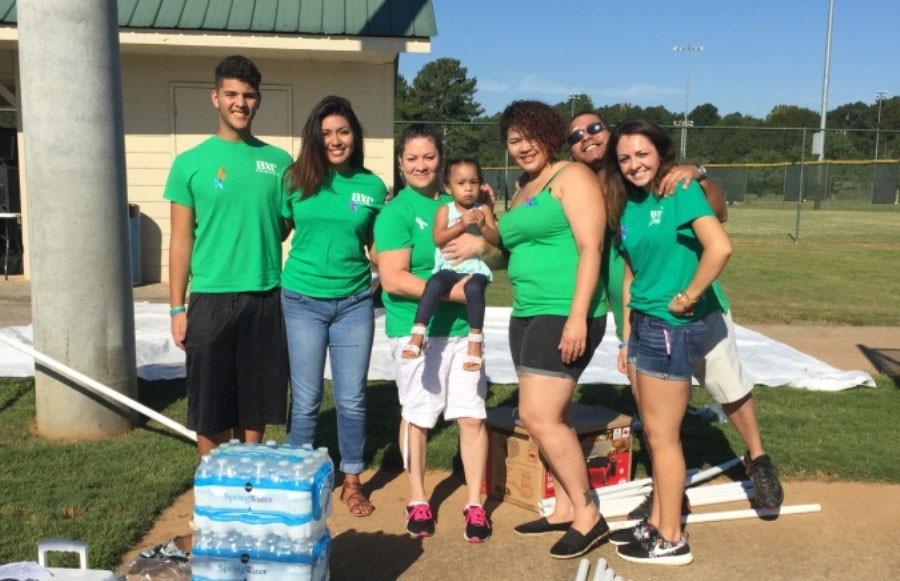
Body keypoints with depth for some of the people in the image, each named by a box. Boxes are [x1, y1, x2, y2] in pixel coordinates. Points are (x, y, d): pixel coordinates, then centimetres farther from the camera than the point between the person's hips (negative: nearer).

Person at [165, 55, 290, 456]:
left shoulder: (279, 162, 5)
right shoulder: (190, 163, 0)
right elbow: (181, 240, 1)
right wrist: (177, 307, -3)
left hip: (267, 298, 2)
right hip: (211, 299, -2)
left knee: (255, 402, 12)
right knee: (210, 408, 6)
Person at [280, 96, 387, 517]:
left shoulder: (372, 186, 1)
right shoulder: (296, 180, -2)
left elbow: (377, 246, 9)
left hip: (354, 302, 1)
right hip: (303, 300, -1)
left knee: (351, 399, 8)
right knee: (306, 399, 8)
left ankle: (352, 482, 25)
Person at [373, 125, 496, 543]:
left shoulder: (456, 203, 10)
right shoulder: (396, 212, -8)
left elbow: (496, 246, 14)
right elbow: (393, 279, -17)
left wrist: (481, 242, -10)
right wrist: (450, 292, -22)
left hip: (463, 328, 4)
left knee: (472, 416, 3)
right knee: (416, 416, 10)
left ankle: (475, 503, 18)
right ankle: (417, 500, 28)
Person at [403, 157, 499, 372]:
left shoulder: (483, 210, 10)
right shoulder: (445, 210, 7)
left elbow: (495, 240, 3)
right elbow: (438, 238, -7)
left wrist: (482, 226, -16)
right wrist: (462, 225, -17)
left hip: (475, 269, 0)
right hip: (449, 268, 0)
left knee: (474, 288, -33)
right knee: (433, 283, -31)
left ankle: (475, 340, -24)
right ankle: (418, 333, -29)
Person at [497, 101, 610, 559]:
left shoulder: (572, 176, -6)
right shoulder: (521, 192, 19)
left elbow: (590, 248, -16)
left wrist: (578, 316, -23)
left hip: (564, 314, -9)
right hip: (526, 314, 9)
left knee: (538, 417, -12)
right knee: (548, 418, 10)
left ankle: (588, 515, 2)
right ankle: (565, 509, 22)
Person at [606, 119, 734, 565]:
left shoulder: (680, 191, -12)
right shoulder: (627, 206, 10)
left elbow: (720, 247, -26)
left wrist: (688, 297, -17)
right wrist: (626, 337, 13)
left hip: (673, 328, -8)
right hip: (643, 325, 8)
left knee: (662, 436, 1)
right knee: (653, 433, 16)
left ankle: (672, 541, 16)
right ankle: (658, 521, 31)